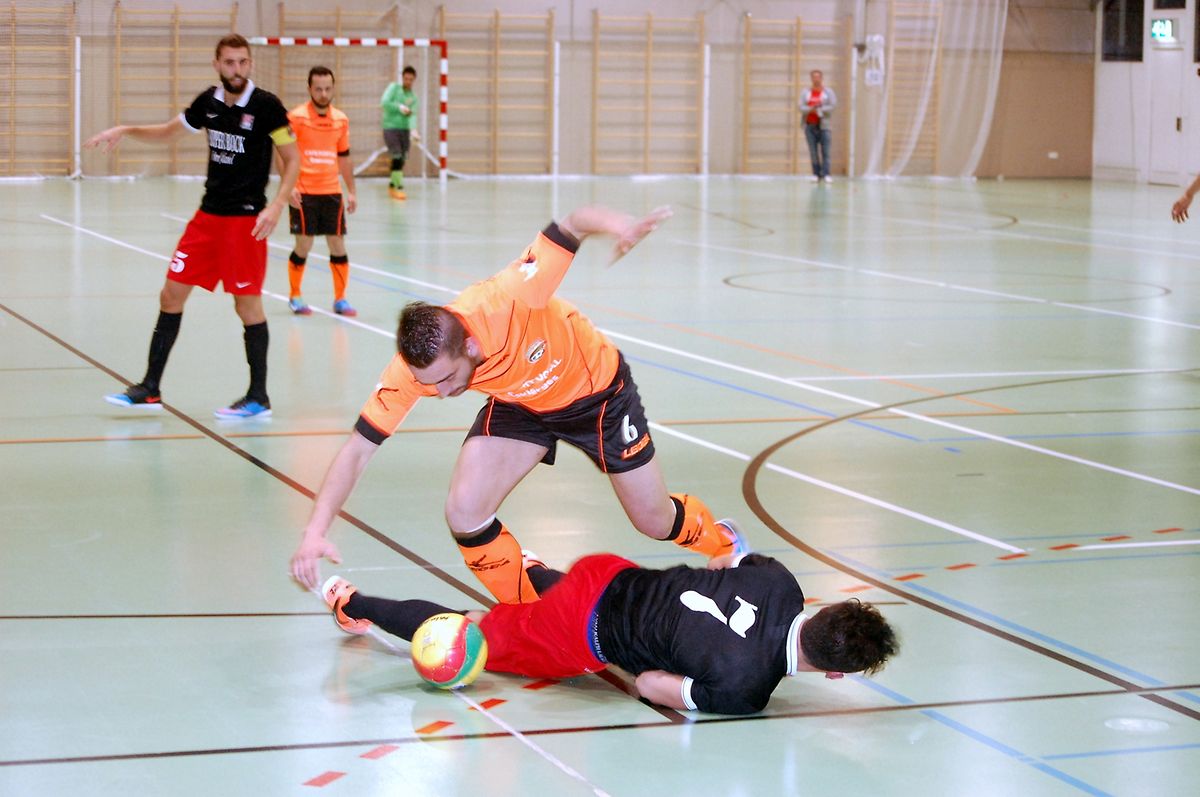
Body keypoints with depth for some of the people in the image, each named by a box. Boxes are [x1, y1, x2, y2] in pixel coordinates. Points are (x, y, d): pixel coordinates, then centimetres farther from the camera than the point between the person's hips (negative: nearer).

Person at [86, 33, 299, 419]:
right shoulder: (208, 102, 5)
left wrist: (277, 206, -20)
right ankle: (150, 390, 15)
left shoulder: (266, 105, -12)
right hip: (209, 214, 6)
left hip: (246, 219, -6)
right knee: (172, 293, 6)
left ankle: (258, 397, 9)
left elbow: (292, 159, -8)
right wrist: (126, 130, 9)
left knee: (247, 304, -4)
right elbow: (169, 131, 22)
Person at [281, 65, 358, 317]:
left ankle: (340, 299, 12)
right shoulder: (296, 117, -6)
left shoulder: (341, 119, 8)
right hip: (303, 193, -4)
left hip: (332, 192, 4)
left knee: (338, 246, 3)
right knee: (303, 246, 0)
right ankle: (294, 297, 17)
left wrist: (351, 191, 14)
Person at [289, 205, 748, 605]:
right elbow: (358, 449, -25)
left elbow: (570, 226, -34)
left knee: (655, 522, 9)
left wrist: (616, 223, -57)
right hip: (519, 407, 3)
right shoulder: (415, 368, -30)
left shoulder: (505, 302, -42)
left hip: (597, 387, -3)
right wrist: (315, 532, -36)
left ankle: (721, 542, 46)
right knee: (464, 514, -18)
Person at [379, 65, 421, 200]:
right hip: (390, 127, -5)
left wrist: (413, 130, -20)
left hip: (404, 129, 5)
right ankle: (399, 187, -13)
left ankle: (392, 185, 24)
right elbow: (384, 103, -11)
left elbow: (412, 115, -4)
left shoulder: (412, 97, 9)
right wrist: (400, 107, -14)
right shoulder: (394, 87, 0)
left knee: (402, 160, 7)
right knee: (397, 157, -15)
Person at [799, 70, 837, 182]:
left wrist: (819, 109, -14)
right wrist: (811, 109, -17)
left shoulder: (828, 91, 4)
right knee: (813, 151, 0)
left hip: (823, 125, -2)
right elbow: (801, 107, 2)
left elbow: (833, 106, -5)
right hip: (810, 125, 2)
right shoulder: (806, 92, 10)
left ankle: (825, 174, -11)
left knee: (825, 151, -8)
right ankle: (816, 174, 3)